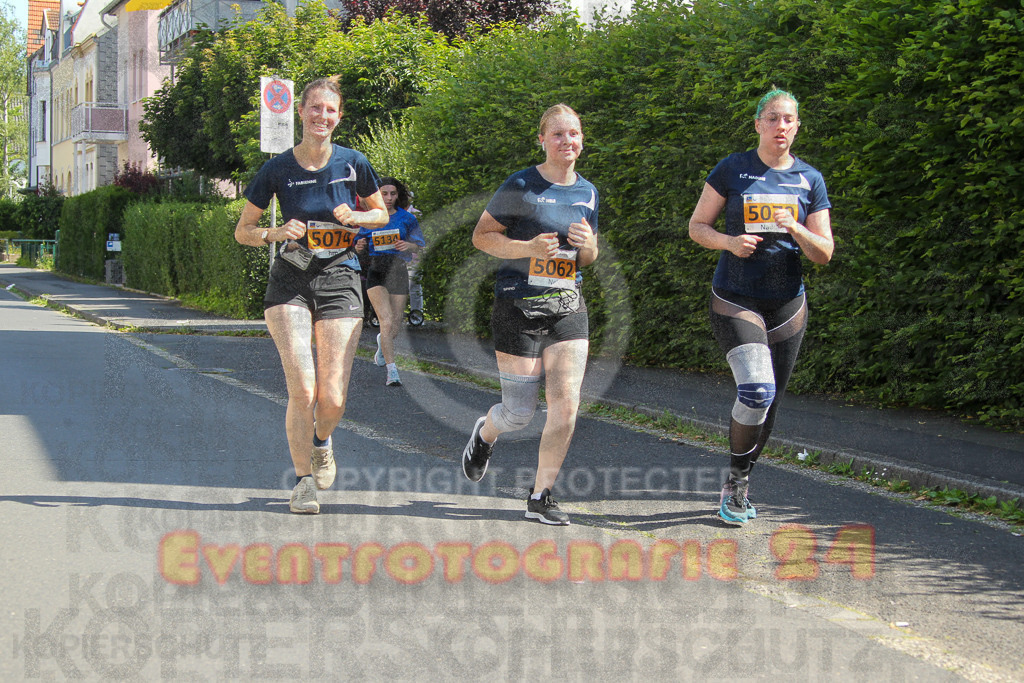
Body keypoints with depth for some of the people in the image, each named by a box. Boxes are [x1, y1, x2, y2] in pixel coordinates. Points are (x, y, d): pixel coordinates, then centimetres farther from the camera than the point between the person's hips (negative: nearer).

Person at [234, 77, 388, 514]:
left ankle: (321, 442, 32)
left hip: (340, 283, 1)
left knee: (333, 400, -5)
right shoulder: (278, 169, -1)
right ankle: (303, 480, 6)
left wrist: (356, 217, -6)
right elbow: (242, 231, 6)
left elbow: (382, 214, 16)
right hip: (290, 282, -1)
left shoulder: (352, 163, 1)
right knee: (302, 391, -14)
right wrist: (278, 232, -14)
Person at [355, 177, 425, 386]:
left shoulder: (406, 218, 6)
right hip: (376, 270, -1)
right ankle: (392, 371, -18)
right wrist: (359, 245, -8)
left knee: (395, 326, 7)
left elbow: (418, 246, 7)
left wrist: (407, 245, -15)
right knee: (386, 320, -18)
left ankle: (383, 342, 45)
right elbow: (360, 246, 16)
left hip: (398, 271, 1)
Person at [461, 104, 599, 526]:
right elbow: (481, 236, -4)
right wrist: (529, 247, -18)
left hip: (568, 307, 5)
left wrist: (587, 245, -4)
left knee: (566, 403, -8)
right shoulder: (521, 186, -7)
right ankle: (485, 434, 37)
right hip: (519, 307, -4)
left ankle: (541, 496, 4)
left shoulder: (587, 193, 10)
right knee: (520, 413, 0)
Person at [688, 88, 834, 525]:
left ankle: (738, 486, 26)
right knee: (757, 390, -22)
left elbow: (824, 254, 5)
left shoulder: (809, 180, 6)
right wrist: (729, 241, -15)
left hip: (787, 305, 4)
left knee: (769, 403, 7)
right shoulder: (731, 170, 0)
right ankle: (736, 480, -2)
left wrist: (795, 229, -15)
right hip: (735, 301, -3)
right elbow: (697, 226, 5)